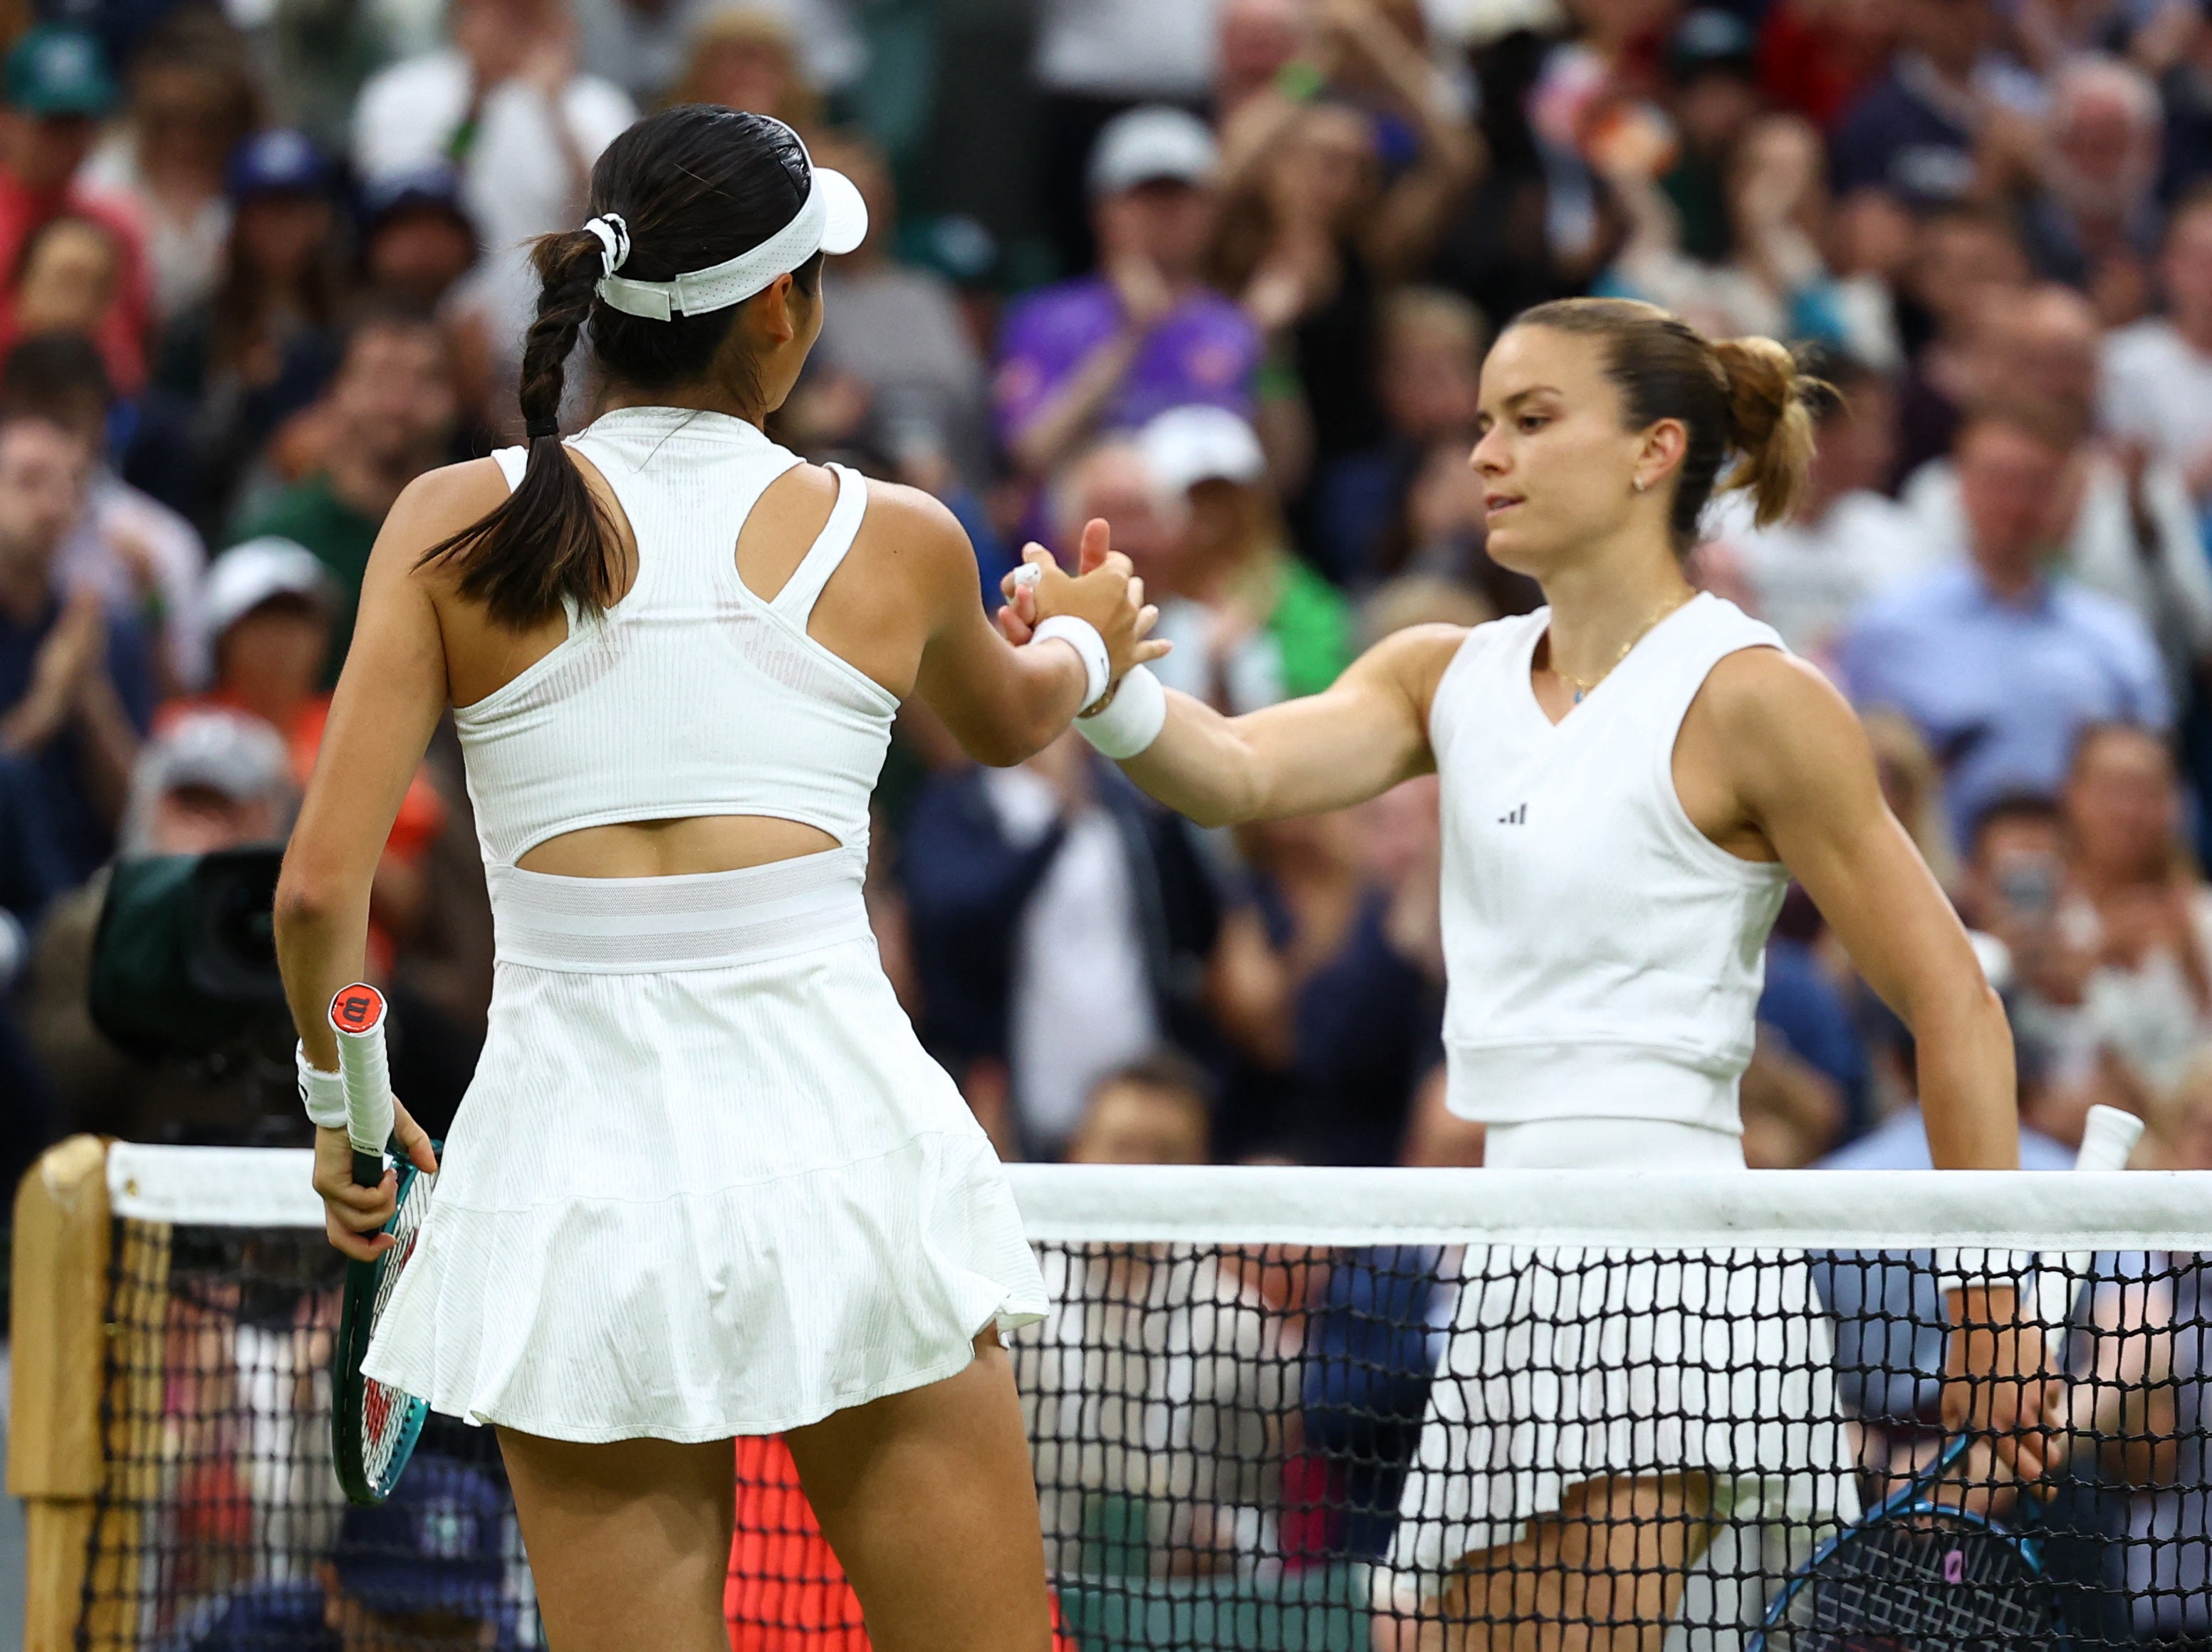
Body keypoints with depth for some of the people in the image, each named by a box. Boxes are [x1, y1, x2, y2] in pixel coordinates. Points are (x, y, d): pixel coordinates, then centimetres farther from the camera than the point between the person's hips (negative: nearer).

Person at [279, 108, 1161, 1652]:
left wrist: (340, 1094, 17)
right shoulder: (896, 540, 5)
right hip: (835, 1128, -1)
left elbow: (322, 886, -2)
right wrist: (1089, 646, 51)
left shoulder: (456, 525, 2)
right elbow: (1007, 720, 29)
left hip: (568, 1153, 1)